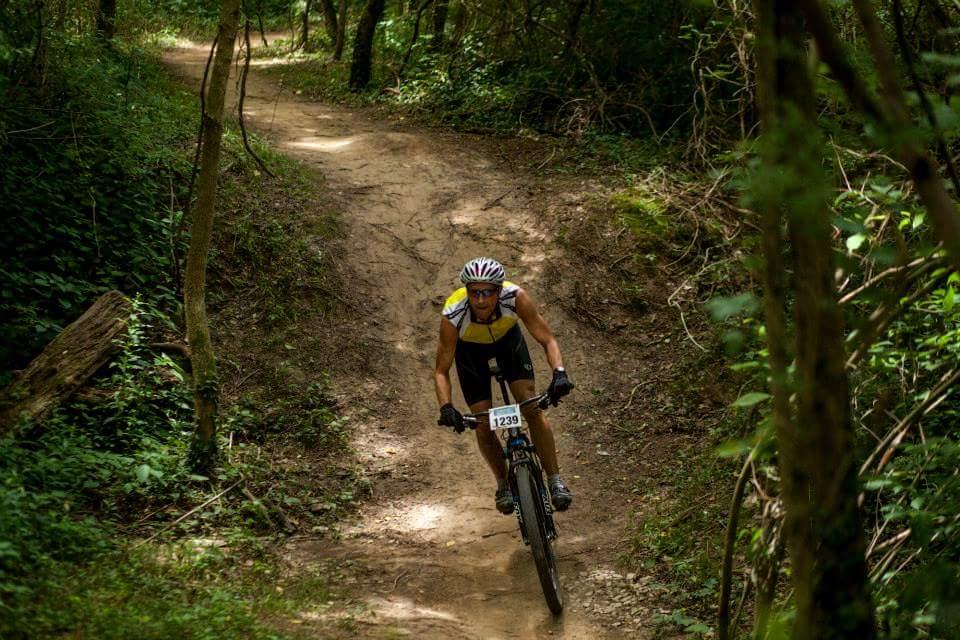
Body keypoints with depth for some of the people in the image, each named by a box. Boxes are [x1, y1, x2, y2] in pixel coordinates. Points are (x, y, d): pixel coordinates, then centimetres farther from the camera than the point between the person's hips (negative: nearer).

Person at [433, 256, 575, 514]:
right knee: (483, 424, -7)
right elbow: (441, 370, -29)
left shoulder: (515, 297, -38)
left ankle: (554, 480, -6)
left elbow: (547, 339, -32)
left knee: (532, 407, -16)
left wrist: (559, 372, -50)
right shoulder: (453, 316, -38)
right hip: (469, 348, 0)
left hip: (507, 338, 0)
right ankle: (504, 483, 17)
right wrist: (446, 407, -45)